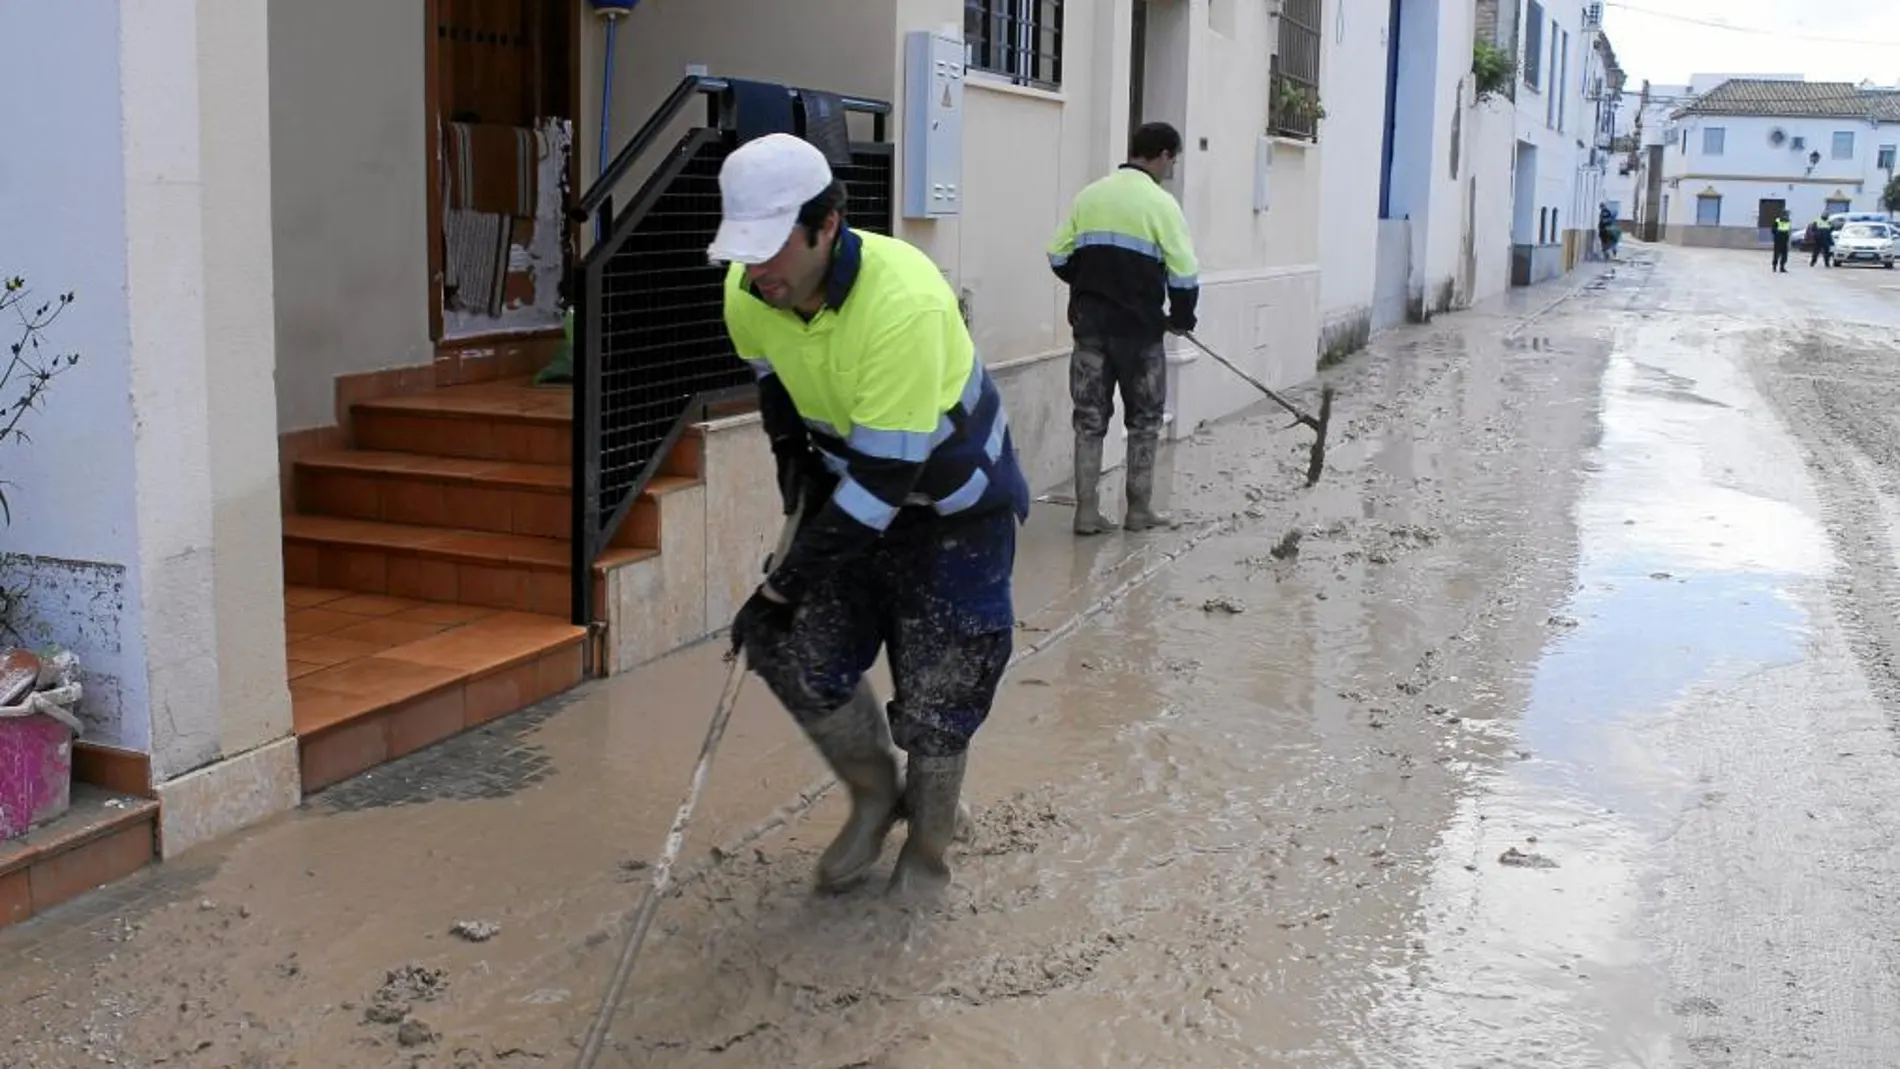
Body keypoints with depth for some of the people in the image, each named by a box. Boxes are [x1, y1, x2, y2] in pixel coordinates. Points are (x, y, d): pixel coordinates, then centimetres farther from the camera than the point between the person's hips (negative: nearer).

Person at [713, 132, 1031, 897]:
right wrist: (790, 452, 3)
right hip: (848, 483, 6)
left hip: (952, 499, -6)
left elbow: (886, 476, -35)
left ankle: (926, 853, 24)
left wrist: (784, 587, -31)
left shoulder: (903, 302, -37)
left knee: (934, 695, -3)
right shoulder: (747, 294, -15)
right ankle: (875, 794, 24)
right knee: (797, 655, -2)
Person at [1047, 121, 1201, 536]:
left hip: (1090, 323, 4)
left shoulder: (1089, 195, 6)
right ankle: (1139, 509, 15)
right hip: (1139, 326, -4)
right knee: (1145, 418, 10)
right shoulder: (1160, 203, -8)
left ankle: (1087, 511, 7)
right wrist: (1181, 318, 7)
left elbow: (1059, 257, 8)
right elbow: (1184, 272, -9)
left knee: (1089, 417, 8)